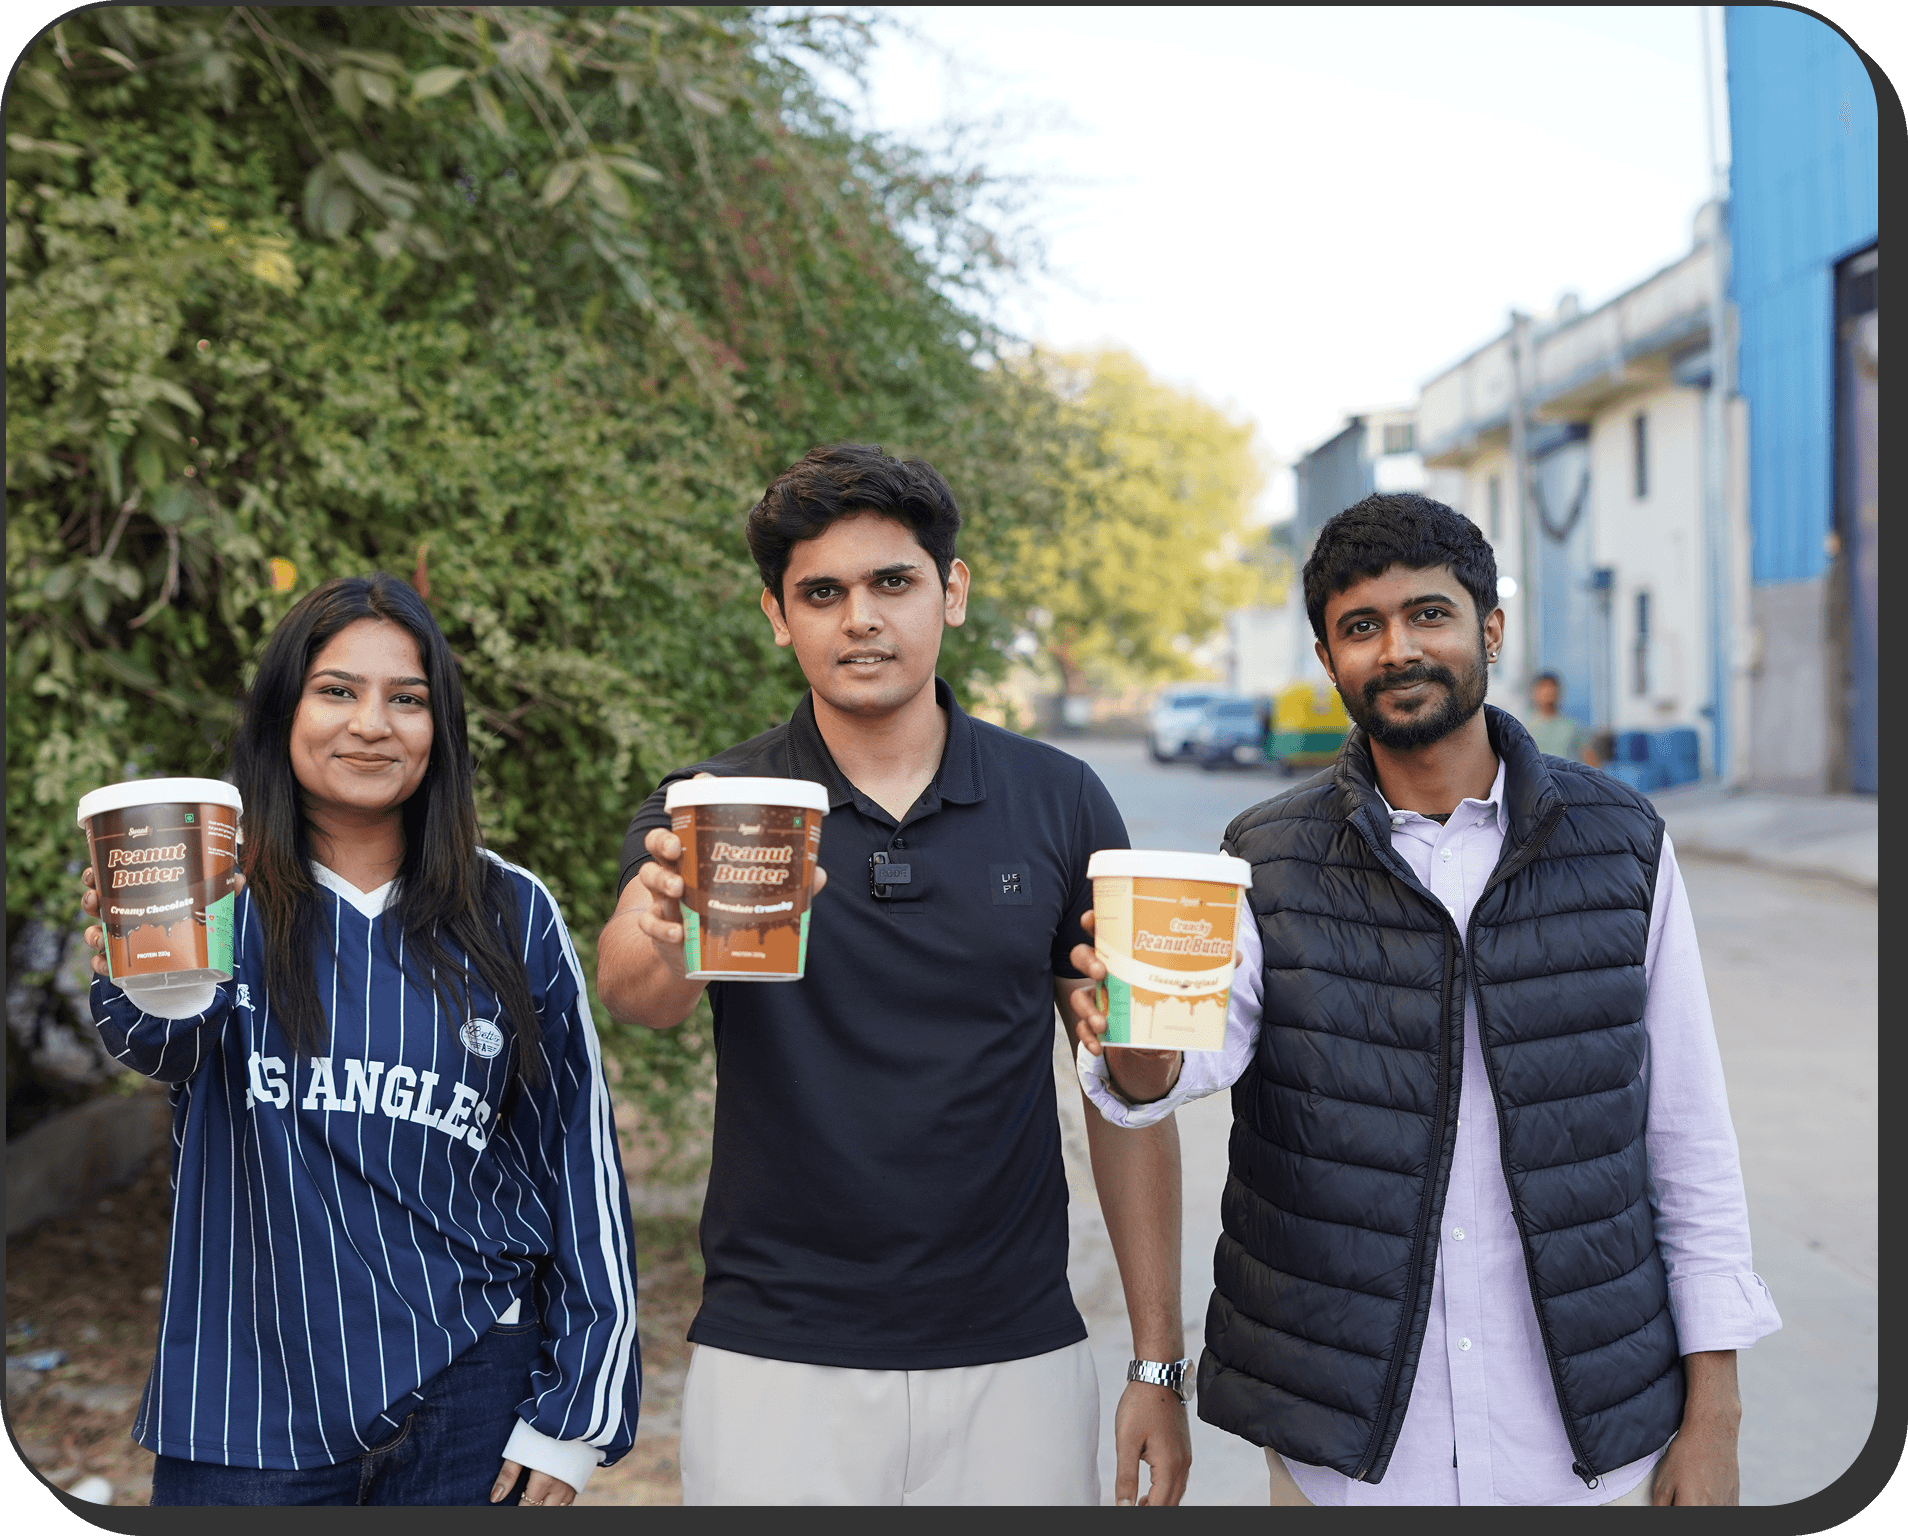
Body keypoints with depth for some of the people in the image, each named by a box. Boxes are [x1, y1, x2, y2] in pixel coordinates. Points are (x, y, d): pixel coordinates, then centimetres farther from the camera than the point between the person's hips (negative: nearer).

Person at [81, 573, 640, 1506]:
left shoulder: (513, 917, 0)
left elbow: (577, 1157, 4)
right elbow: (162, 1046, -23)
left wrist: (572, 1411, 1)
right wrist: (155, 990, -47)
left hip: (467, 1394, 1)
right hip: (246, 1398, 0)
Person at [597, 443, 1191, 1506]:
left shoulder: (1060, 803, -1)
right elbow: (637, 995, -23)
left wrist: (1160, 1362, 1)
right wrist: (668, 939, -46)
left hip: (1018, 1363, 1)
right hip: (777, 1366, -1)